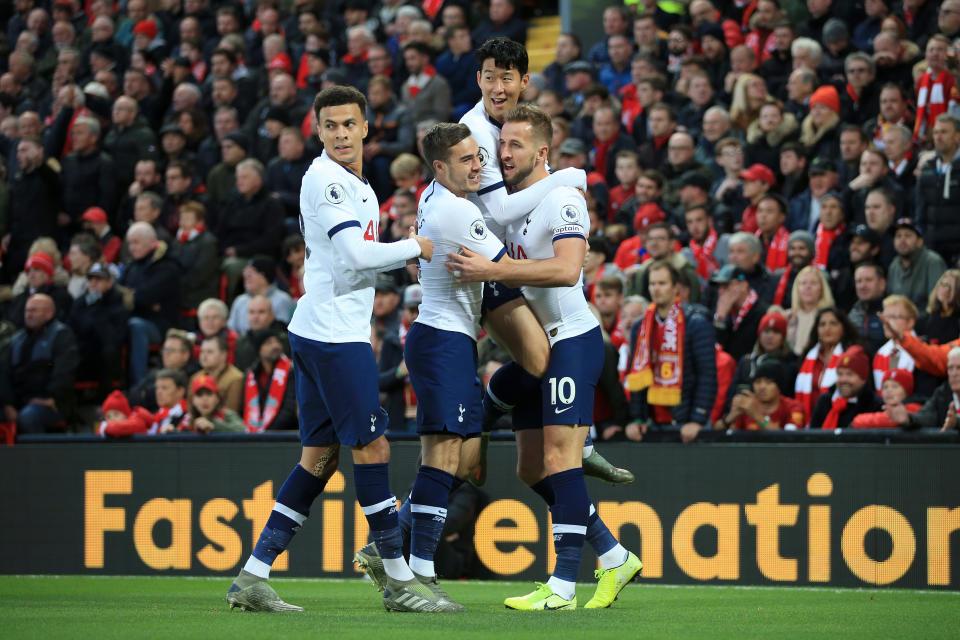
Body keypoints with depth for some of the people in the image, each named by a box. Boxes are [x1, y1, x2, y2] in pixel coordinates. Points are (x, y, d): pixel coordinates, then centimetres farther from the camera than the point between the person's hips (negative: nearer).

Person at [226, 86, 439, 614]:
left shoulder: (358, 186, 19)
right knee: (371, 448, -5)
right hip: (334, 334, -10)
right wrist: (415, 247, -7)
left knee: (319, 456, 9)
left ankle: (252, 578, 7)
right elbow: (356, 256, -18)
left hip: (317, 333, 10)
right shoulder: (325, 179, -12)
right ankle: (399, 581, 1)